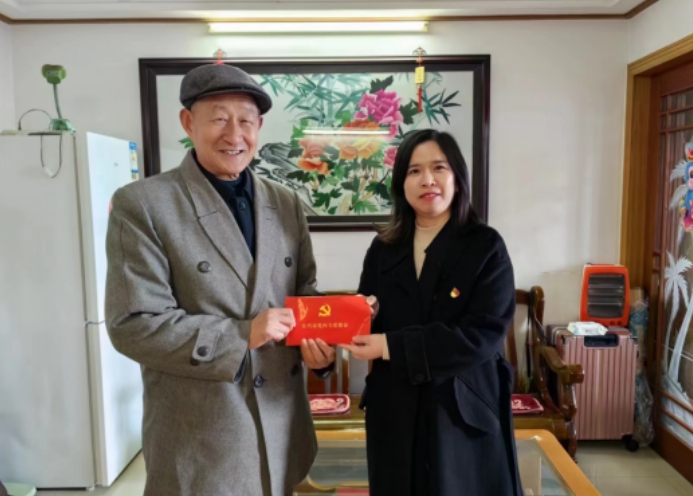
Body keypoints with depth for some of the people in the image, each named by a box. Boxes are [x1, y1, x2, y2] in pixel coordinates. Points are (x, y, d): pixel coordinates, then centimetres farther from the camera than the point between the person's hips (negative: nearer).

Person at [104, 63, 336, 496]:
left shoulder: (287, 204, 4)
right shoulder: (141, 204, -11)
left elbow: (305, 293, 9)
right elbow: (132, 323, -14)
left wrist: (319, 344, -11)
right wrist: (242, 334, -22)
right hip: (197, 436, -4)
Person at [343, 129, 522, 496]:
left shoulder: (486, 247, -7)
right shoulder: (383, 248, 5)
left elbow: (484, 334, -18)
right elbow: (371, 324, 9)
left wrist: (394, 346, -21)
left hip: (462, 408, -3)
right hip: (394, 410, 4)